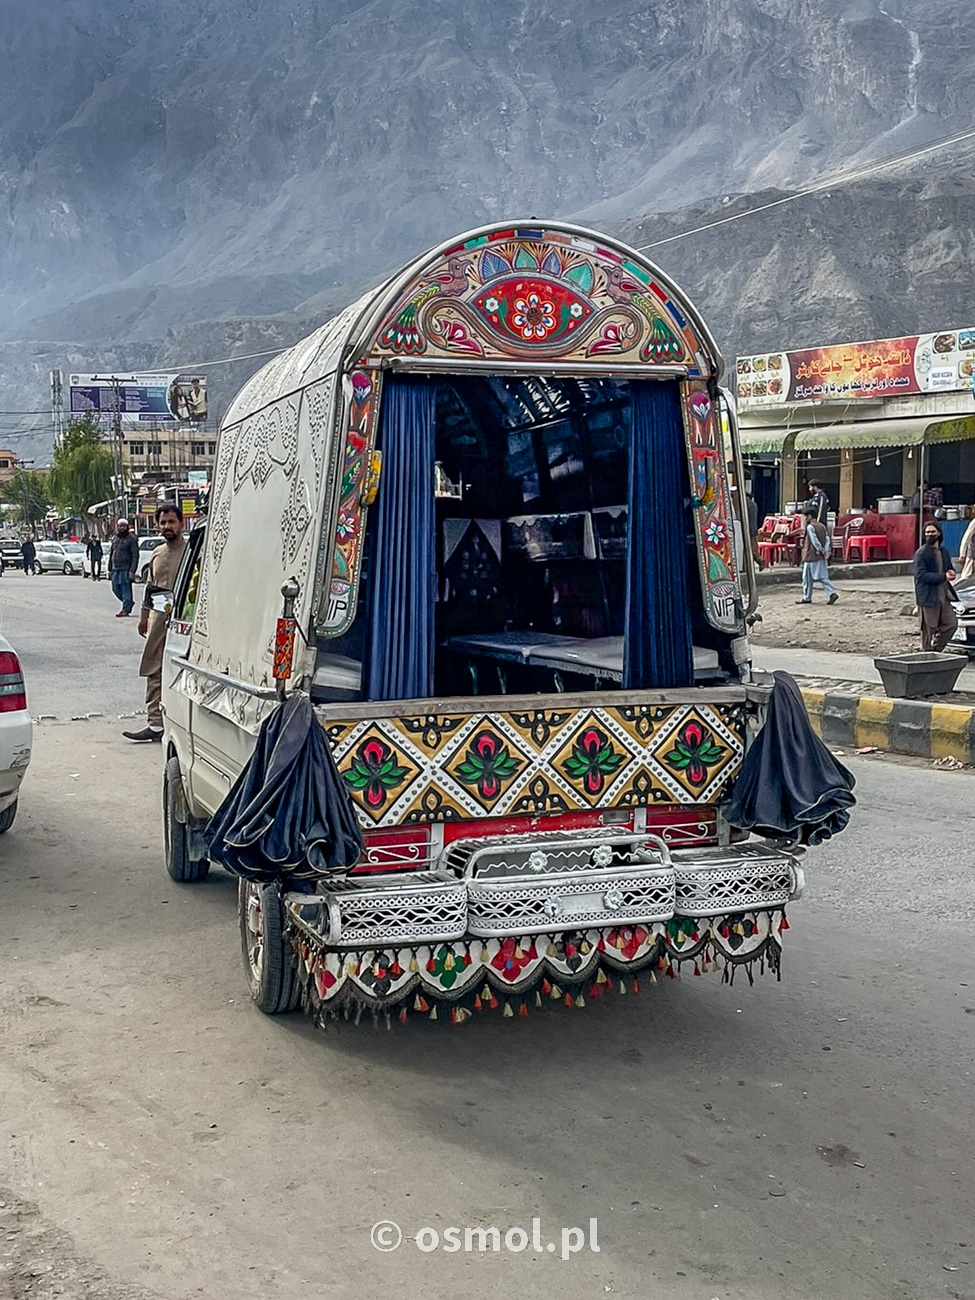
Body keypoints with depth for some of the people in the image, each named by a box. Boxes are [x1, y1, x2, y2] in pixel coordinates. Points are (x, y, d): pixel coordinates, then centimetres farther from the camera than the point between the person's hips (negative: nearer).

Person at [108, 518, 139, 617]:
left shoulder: (131, 539, -6)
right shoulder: (114, 538, 14)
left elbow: (135, 556, -10)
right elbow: (111, 553, 21)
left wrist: (132, 571, -17)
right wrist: (110, 568, 16)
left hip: (126, 569, -7)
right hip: (115, 569, 7)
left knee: (126, 589, -6)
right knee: (116, 588, 10)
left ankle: (125, 609, -1)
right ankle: (129, 602, 28)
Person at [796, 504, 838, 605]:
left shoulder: (810, 527, -12)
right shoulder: (822, 526, 10)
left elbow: (815, 541, -17)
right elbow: (827, 539, 2)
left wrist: (822, 551, -11)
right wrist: (826, 551, -7)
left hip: (811, 556, -7)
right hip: (821, 558, 7)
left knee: (807, 578, 4)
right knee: (823, 577, 8)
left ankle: (807, 598, 11)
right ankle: (832, 593, -6)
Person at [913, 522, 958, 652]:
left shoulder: (944, 552, 12)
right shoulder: (921, 553, -10)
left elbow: (950, 567, 26)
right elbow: (921, 575, -19)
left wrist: (951, 572, 0)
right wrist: (943, 576, -22)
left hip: (943, 596, 7)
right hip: (928, 597, -7)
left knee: (951, 623, 4)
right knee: (928, 630, -1)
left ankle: (936, 649, 18)